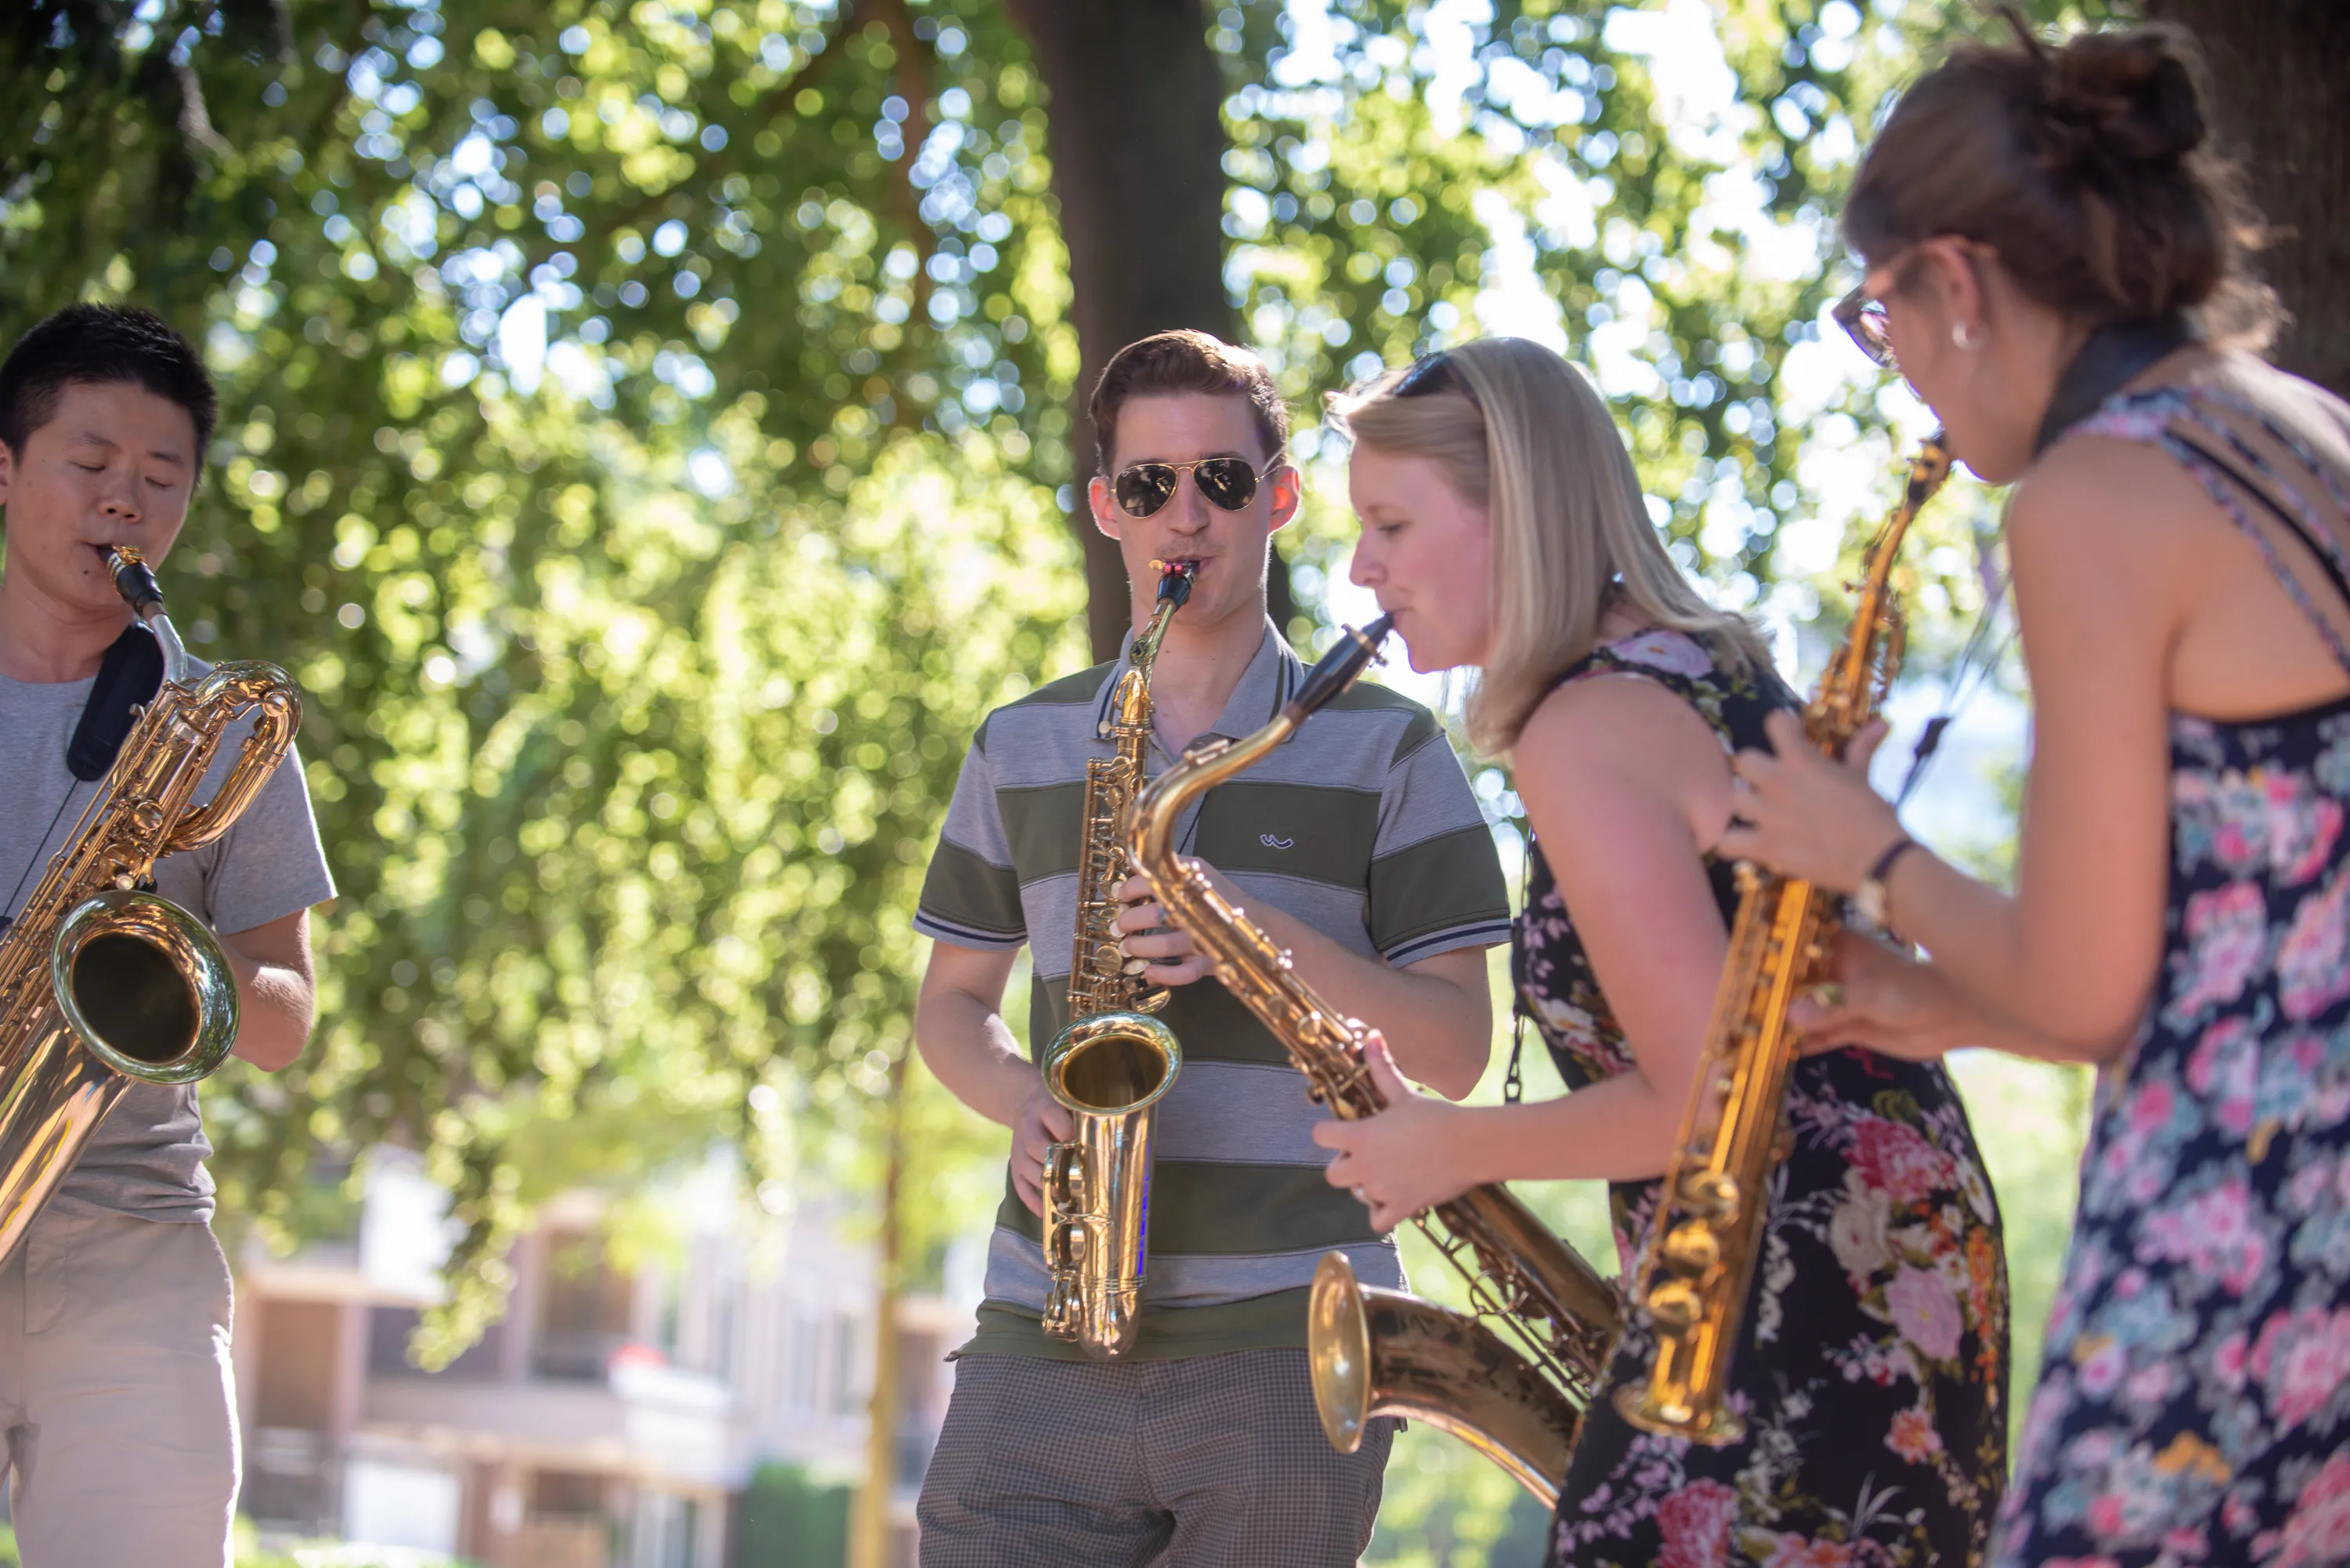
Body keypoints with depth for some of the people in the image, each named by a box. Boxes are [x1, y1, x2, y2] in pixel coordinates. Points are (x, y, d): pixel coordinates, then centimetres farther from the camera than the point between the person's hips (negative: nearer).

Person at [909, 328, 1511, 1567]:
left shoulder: (1386, 750, 6)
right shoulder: (1021, 749, 15)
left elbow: (1455, 1049, 1)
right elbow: (952, 1001, 20)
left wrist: (1262, 931, -14)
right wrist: (1022, 1101, -2)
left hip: (1289, 1339, -2)